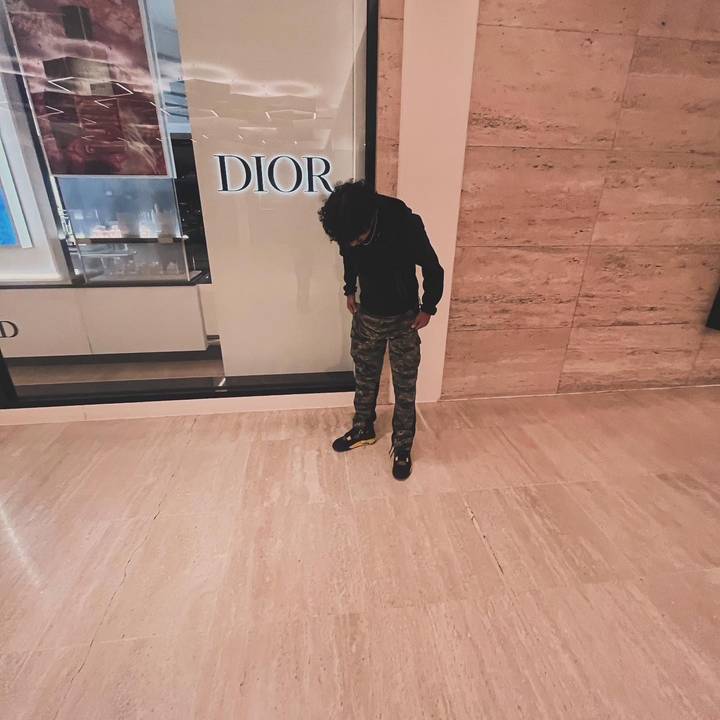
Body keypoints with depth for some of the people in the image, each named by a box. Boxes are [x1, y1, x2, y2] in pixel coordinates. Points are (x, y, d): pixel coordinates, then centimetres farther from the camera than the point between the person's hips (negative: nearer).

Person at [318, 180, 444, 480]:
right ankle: (363, 430, 39)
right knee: (364, 378, 16)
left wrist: (428, 308, -6)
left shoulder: (407, 225, -27)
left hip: (403, 319, -3)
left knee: (405, 387, 8)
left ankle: (402, 445, 26)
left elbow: (432, 269, -12)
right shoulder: (348, 229, -14)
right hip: (366, 316, 4)